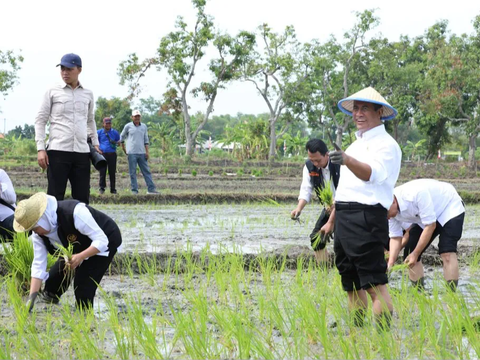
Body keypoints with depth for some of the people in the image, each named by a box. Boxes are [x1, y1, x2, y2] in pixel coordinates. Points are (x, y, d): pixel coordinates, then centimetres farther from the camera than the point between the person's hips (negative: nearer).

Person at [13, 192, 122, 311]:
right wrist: (32, 297, -24)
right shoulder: (39, 234, -18)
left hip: (106, 240, -7)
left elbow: (101, 241, -35)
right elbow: (38, 264, -15)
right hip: (77, 249, 7)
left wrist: (80, 257, -49)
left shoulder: (75, 212, -40)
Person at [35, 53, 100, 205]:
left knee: (82, 198, 3)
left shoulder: (88, 94, 13)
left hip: (82, 152, 3)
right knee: (55, 198, -4)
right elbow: (40, 120, 3)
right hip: (57, 152, -3)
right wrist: (40, 149, -6)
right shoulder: (52, 92, 3)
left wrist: (95, 143, 17)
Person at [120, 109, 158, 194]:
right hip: (131, 153, -3)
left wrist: (147, 152, 4)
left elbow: (146, 140, 11)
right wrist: (123, 148, 10)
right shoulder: (128, 126, 2)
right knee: (133, 172, -1)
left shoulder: (144, 126, 10)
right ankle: (134, 190, 2)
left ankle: (151, 189, 3)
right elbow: (122, 136, 13)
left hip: (141, 152, 3)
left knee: (146, 171, 2)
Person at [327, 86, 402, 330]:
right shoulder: (355, 145, 22)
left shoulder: (386, 144, -6)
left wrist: (347, 160, -45)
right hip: (344, 220, 9)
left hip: (366, 218, -9)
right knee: (352, 285, 11)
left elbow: (372, 173, -26)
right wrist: (332, 221, 27)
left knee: (375, 285, -13)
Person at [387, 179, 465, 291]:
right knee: (409, 254, -2)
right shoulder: (390, 209, -17)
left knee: (447, 253, -24)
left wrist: (415, 254, -28)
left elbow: (430, 226, -33)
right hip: (423, 217, 7)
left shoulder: (416, 194, -40)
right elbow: (395, 237, -9)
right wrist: (390, 265, -23)